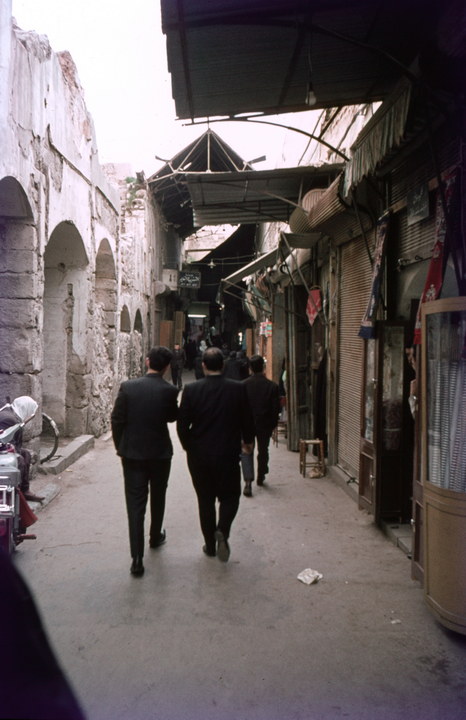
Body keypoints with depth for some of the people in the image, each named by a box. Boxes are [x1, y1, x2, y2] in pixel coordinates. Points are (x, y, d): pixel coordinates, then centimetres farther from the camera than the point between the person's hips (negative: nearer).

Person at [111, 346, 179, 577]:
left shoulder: (128, 387, -9)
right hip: (160, 453, 0)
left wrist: (120, 448, 7)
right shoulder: (169, 391, -12)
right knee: (157, 498, 22)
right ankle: (155, 537, 42)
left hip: (132, 453, 0)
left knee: (135, 503, 2)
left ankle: (137, 558, -2)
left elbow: (116, 420, -5)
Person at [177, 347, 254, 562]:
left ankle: (210, 544, 20)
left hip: (199, 455, 1)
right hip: (228, 455, -1)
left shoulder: (191, 390, -8)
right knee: (230, 496, 15)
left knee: (205, 500, 14)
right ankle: (222, 531, -9)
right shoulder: (238, 389, -9)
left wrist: (189, 446, 12)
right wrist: (247, 441, 17)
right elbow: (247, 420, -2)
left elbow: (182, 424, -5)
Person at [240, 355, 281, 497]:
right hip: (265, 425, 1)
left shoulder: (243, 385, -9)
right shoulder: (272, 386, -8)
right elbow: (276, 408, -5)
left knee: (246, 452, 3)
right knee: (263, 451, 19)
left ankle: (248, 481, -13)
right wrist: (273, 424, 7)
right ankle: (261, 477, 34)